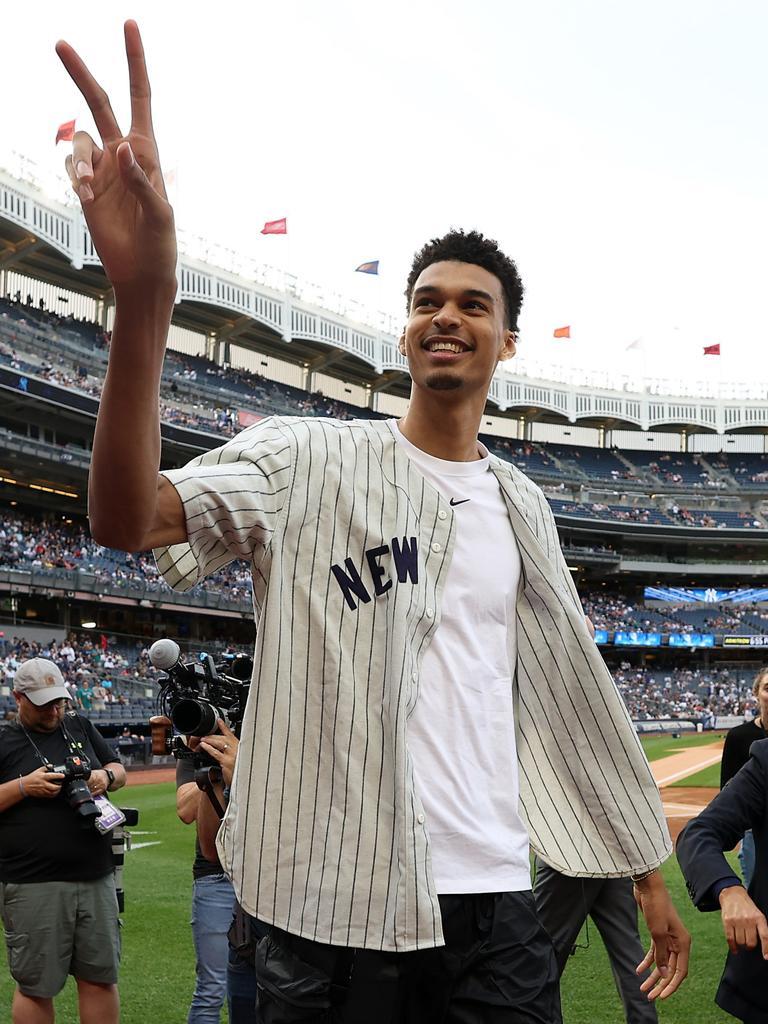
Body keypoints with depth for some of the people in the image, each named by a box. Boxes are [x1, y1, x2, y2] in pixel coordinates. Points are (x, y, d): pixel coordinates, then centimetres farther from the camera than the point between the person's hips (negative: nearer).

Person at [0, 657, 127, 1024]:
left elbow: (119, 772, 19)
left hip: (96, 879, 4)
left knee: (101, 977, 9)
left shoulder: (80, 728, 14)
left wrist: (105, 776, -3)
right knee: (36, 987, 3)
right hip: (33, 886, -4)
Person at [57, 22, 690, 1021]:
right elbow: (128, 518, -19)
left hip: (493, 907, 4)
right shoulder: (309, 459, -3)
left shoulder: (522, 505, 13)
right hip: (333, 910, -4)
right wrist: (145, 299, -36)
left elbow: (570, 686, 18)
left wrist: (649, 874, 19)